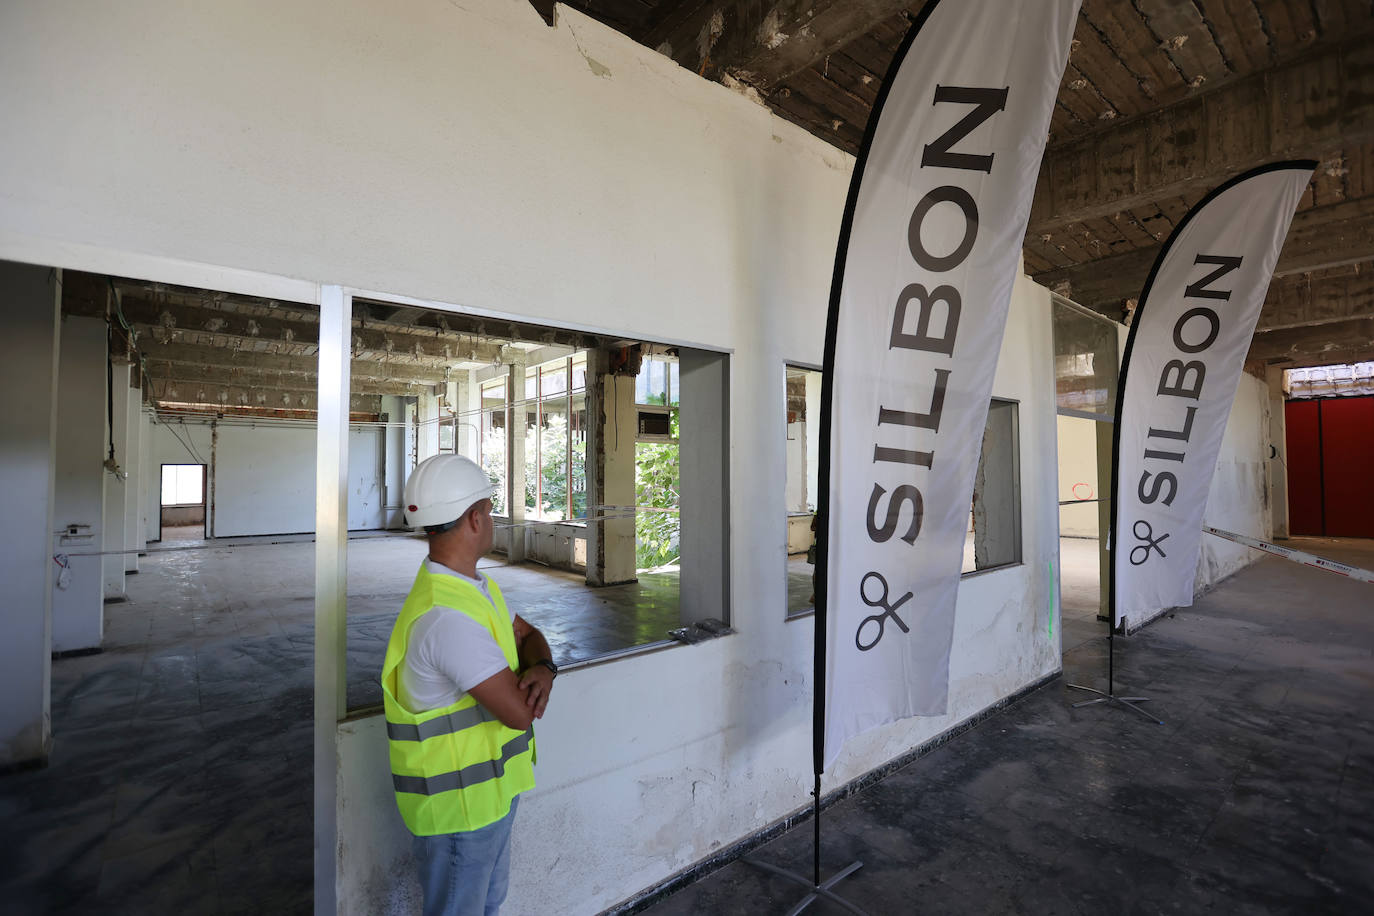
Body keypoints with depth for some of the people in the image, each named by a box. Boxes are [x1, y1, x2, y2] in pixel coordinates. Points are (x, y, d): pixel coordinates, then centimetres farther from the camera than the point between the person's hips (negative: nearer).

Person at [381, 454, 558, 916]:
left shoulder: (475, 584, -1)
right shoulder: (446, 616, -34)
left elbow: (528, 635, 7)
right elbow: (518, 712, -33)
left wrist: (543, 670, -16)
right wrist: (526, 683, -9)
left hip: (492, 787, 9)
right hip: (459, 802, -9)